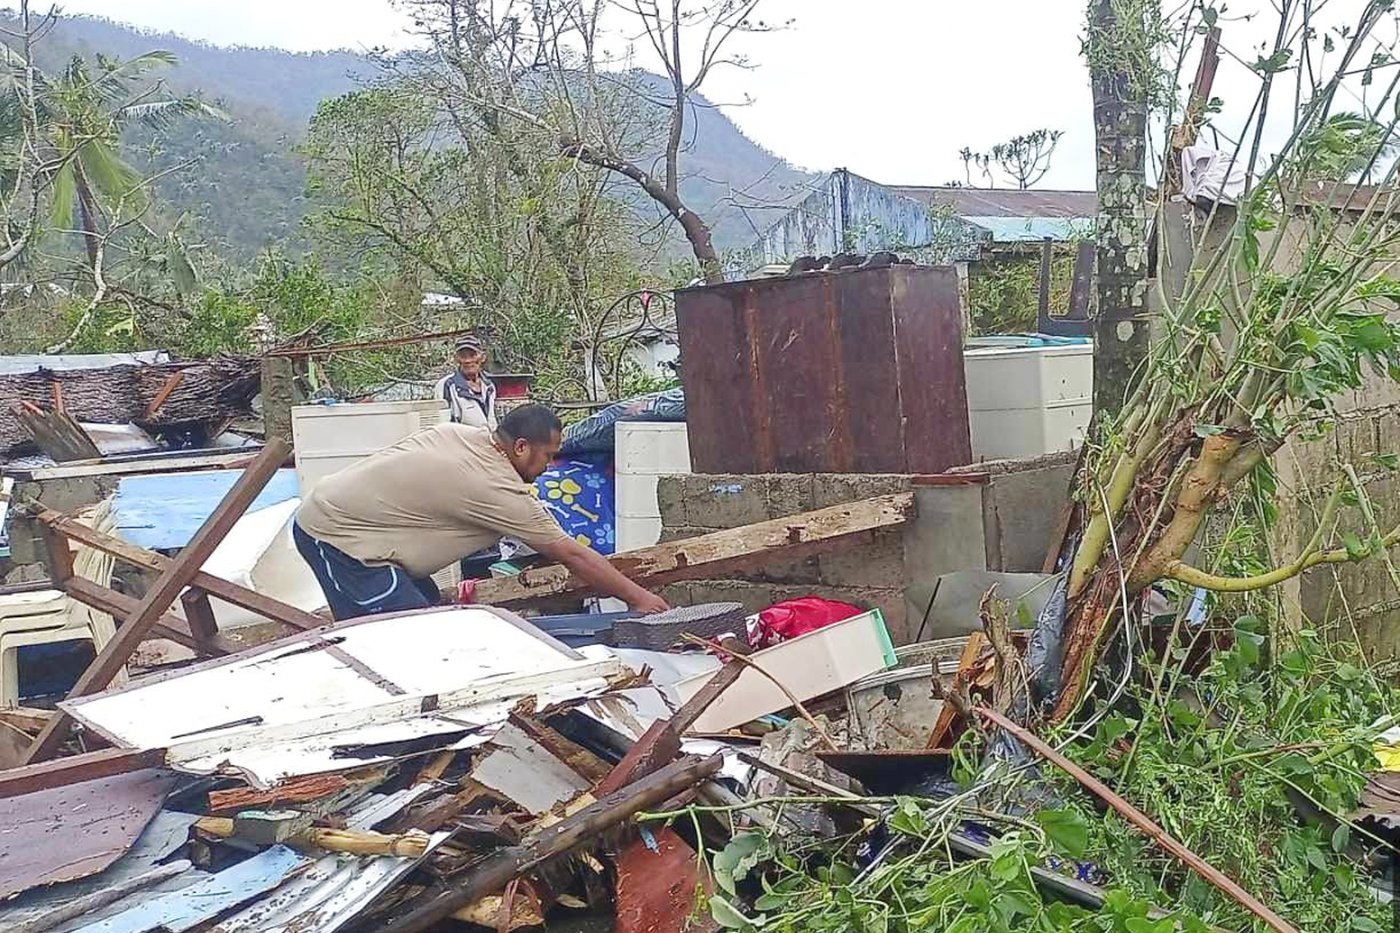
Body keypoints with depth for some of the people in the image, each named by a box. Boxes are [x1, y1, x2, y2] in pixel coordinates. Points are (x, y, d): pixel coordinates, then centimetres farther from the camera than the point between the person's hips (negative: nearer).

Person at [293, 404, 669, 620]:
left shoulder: (462, 433, 4)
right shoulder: (500, 491, -18)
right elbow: (573, 556, -11)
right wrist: (637, 597, -2)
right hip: (338, 535, -10)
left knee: (426, 609, 13)